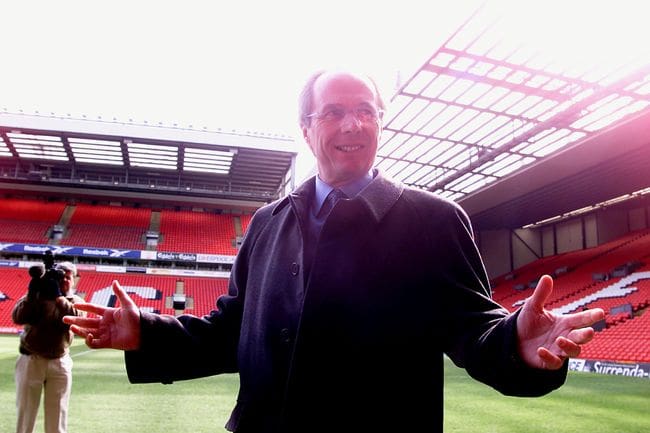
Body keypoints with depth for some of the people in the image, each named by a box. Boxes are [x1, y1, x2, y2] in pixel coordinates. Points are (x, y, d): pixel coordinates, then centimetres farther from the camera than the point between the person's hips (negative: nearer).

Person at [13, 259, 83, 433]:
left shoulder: (75, 301, 3)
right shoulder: (37, 295, -1)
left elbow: (76, 318, -18)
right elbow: (17, 317, -15)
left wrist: (58, 296, -21)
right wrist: (32, 293, -24)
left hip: (60, 363, 1)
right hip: (30, 360, -1)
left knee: (58, 414, 9)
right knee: (25, 412, 7)